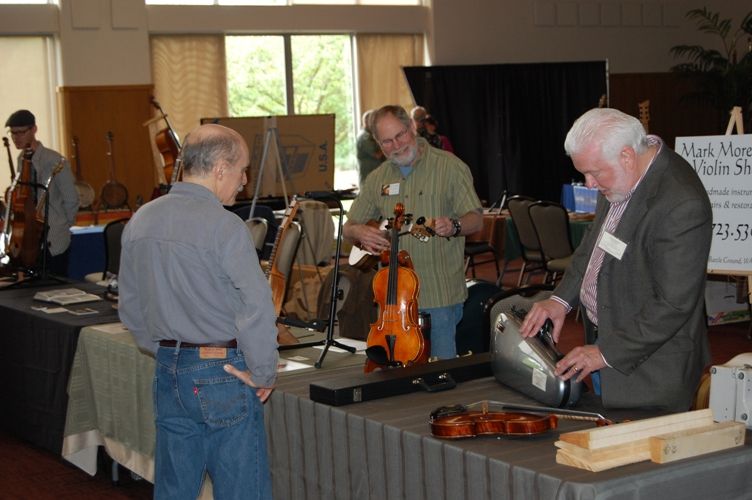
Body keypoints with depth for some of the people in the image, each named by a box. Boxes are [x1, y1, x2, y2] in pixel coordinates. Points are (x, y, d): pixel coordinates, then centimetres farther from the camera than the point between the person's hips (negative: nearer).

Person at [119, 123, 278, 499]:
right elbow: (257, 307, -23)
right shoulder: (223, 225, -17)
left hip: (168, 373, 7)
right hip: (222, 372, -7)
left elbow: (130, 307, 15)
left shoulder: (140, 221, 6)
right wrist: (263, 373, -11)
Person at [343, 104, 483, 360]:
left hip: (441, 293, -4)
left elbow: (476, 220, -4)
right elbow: (348, 228, 17)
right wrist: (359, 232, -8)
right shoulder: (377, 178, 11)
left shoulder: (450, 167, -2)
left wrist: (454, 226, -26)